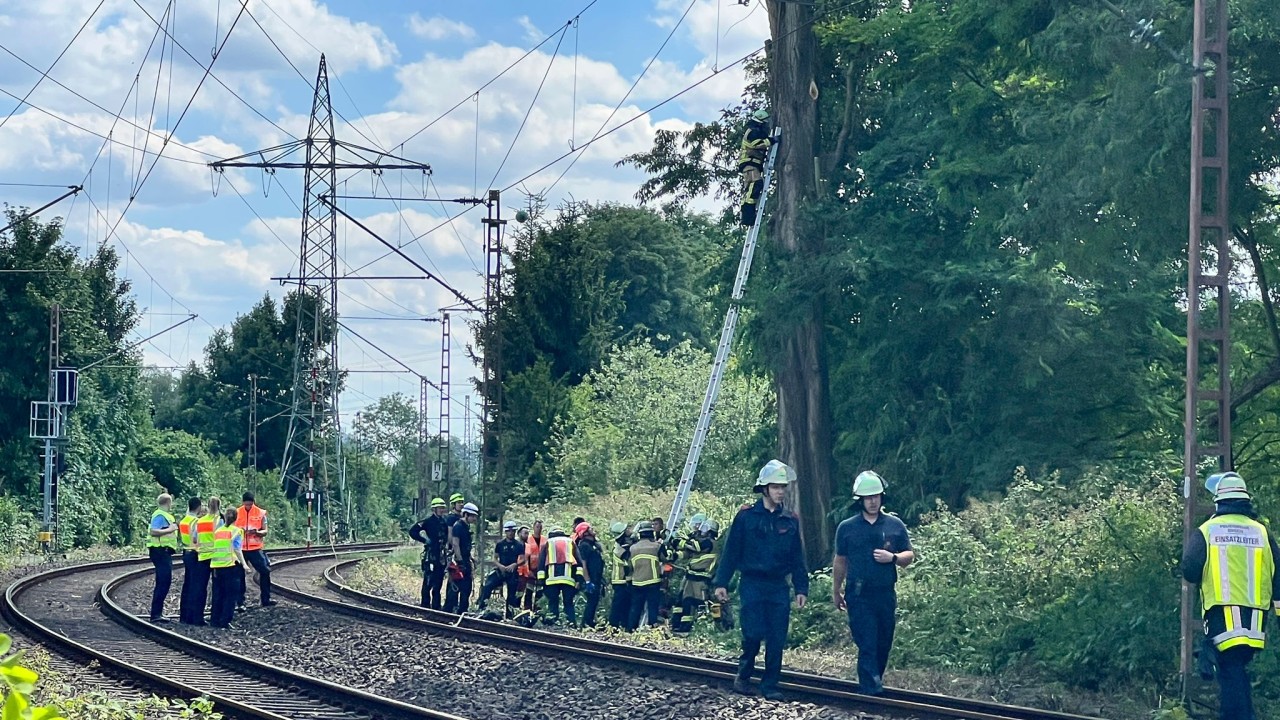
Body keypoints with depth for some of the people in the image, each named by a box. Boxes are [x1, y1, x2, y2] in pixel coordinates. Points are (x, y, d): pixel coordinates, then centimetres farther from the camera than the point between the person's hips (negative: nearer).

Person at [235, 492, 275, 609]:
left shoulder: (260, 513, 0)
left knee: (265, 571, -3)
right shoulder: (237, 513, 2)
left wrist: (257, 532, -20)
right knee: (240, 575, 1)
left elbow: (265, 532, 1)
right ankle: (239, 602, 8)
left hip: (255, 548, 0)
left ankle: (265, 600, 8)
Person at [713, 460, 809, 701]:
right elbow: (730, 551, 0)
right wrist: (721, 583, -4)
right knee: (753, 635, -9)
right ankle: (743, 676, 13)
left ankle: (770, 685, 8)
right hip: (752, 584, -3)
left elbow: (797, 558, 12)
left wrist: (801, 588, 5)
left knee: (777, 639, 0)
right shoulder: (746, 516, -1)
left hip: (779, 587, 3)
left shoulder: (790, 520, 9)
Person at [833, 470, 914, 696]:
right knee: (867, 644, -9)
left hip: (886, 595, 2)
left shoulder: (895, 526, 7)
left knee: (883, 645, 9)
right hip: (859, 596, -2)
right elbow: (840, 561, 12)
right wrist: (836, 591, 15)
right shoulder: (847, 528, 4)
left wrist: (892, 557, -11)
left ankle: (873, 683, 24)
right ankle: (872, 688, -12)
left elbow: (909, 556, 10)